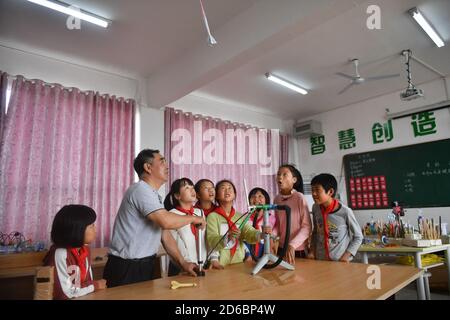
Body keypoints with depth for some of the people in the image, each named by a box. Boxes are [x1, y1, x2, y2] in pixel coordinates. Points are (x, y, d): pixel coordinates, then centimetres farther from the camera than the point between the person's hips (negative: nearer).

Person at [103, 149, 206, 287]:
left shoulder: (155, 197, 12)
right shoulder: (140, 190, -18)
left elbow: (165, 235, 10)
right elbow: (166, 221, -31)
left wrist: (182, 263, 2)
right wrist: (193, 218, -13)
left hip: (144, 265, 9)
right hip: (128, 268, -9)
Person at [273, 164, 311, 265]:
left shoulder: (299, 197, -16)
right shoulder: (277, 199, 0)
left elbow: (307, 227, -15)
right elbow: (278, 224, 8)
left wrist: (292, 245, -23)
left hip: (298, 249, -5)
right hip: (282, 247, 5)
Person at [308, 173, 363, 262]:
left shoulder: (345, 211, -18)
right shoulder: (315, 208, -6)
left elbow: (358, 237, -6)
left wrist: (346, 256, -13)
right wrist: (312, 251, 0)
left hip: (340, 261, -3)